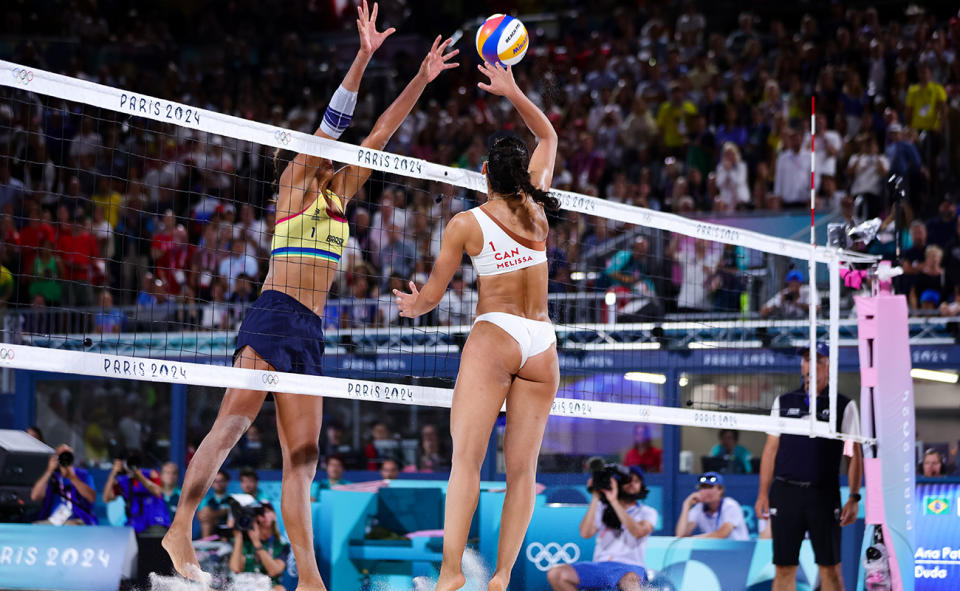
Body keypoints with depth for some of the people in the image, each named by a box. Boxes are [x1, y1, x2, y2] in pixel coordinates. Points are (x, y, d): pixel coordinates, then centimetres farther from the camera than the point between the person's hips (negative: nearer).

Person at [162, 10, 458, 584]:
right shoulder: (295, 181, 4)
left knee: (304, 456, 1)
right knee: (232, 424, -19)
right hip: (274, 317, -7)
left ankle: (309, 577, -4)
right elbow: (332, 123, -6)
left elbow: (381, 133, 23)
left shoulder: (338, 191, 21)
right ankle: (180, 531, -21)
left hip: (310, 333, 7)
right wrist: (362, 59, -14)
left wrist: (421, 80, 21)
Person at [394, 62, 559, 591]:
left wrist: (414, 305, 27)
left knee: (466, 457, -11)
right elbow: (547, 136, 25)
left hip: (494, 334, -4)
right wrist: (512, 92, 23)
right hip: (542, 344, 4)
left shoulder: (466, 223, -2)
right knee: (521, 467, 3)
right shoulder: (536, 207, 7)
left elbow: (430, 296, 6)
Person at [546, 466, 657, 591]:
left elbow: (638, 532, -11)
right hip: (599, 566, 4)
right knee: (555, 574, -19)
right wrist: (595, 498, 1)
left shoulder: (648, 512, 13)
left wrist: (614, 502, -10)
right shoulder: (604, 509, 20)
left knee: (630, 580, -44)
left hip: (630, 568, -4)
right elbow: (585, 533, 2)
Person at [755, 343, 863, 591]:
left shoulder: (844, 406, 4)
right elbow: (771, 449, 13)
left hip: (824, 496, -2)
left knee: (829, 568, -1)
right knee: (784, 568, 2)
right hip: (785, 493, 2)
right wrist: (763, 493, 6)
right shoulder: (783, 402, 12)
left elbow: (855, 455, 2)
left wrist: (854, 498, -7)